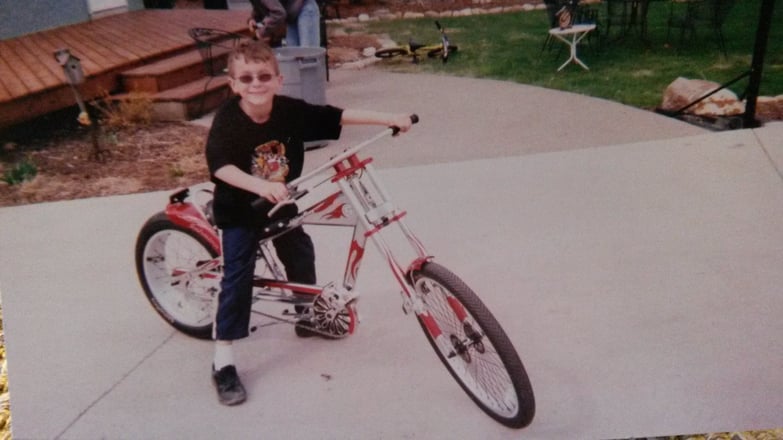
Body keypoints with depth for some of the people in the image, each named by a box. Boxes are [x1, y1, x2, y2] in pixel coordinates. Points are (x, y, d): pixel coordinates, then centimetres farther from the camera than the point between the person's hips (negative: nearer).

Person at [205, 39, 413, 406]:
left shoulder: (291, 111, -16)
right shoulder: (227, 121, -26)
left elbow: (339, 116, -14)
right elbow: (220, 166, -40)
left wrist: (389, 119, -19)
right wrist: (261, 186, -57)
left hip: (282, 204, 5)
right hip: (240, 210, -4)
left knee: (300, 255, 18)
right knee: (238, 276, -10)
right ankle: (223, 362, -3)